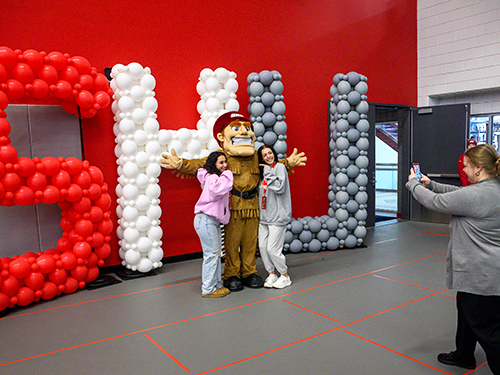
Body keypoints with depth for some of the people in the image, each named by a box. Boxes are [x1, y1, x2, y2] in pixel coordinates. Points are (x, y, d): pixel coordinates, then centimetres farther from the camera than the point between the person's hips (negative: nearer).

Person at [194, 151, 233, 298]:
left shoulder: (218, 177, 16)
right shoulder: (212, 178, -15)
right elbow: (219, 188, -33)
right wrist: (227, 175, -18)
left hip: (213, 221, 10)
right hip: (206, 220, -10)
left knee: (216, 253, 14)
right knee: (211, 254, -6)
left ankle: (217, 284, 24)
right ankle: (208, 289, 3)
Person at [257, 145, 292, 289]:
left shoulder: (280, 167, -5)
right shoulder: (262, 171, 14)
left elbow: (280, 188, -18)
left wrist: (268, 172, -13)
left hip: (277, 215, -7)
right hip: (263, 216, 7)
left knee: (273, 249, -6)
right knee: (262, 246, 6)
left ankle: (285, 276, 12)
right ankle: (271, 274, 22)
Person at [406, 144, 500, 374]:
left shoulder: (476, 195, -25)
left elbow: (435, 202, -16)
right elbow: (458, 193, 19)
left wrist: (413, 183, 1)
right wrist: (430, 184, 14)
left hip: (481, 275, -11)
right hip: (481, 271, 11)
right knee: (467, 312, 27)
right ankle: (463, 355, 45)